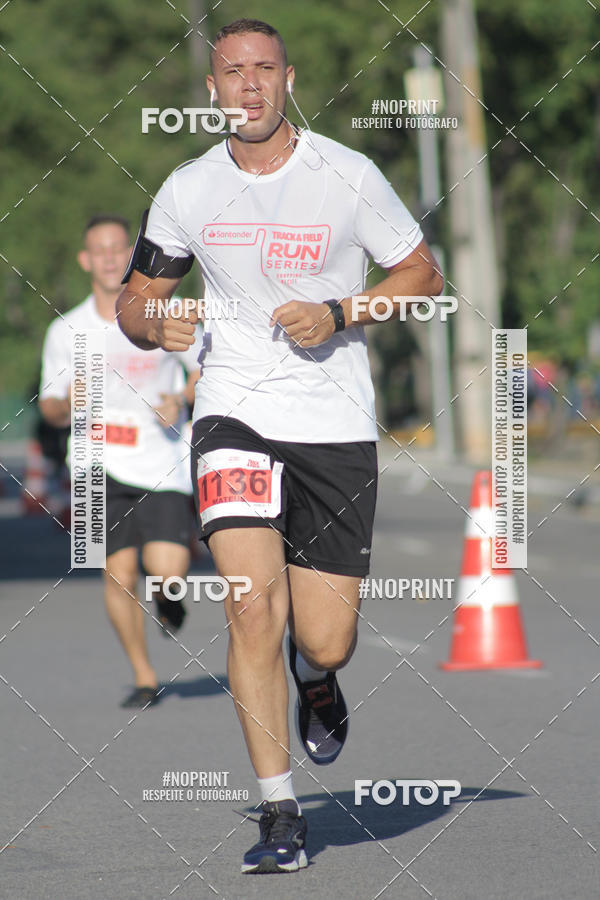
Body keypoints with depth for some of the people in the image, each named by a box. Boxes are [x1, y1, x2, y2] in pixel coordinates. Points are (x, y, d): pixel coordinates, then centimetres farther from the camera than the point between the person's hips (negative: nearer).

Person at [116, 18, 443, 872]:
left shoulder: (347, 176, -5)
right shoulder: (187, 192, 2)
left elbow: (423, 273, 5)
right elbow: (135, 299, 13)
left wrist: (337, 314, -11)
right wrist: (156, 325, -11)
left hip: (336, 424, -1)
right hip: (234, 412, 1)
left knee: (324, 642, -2)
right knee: (252, 605, -17)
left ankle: (316, 681, 39)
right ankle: (280, 817, -7)